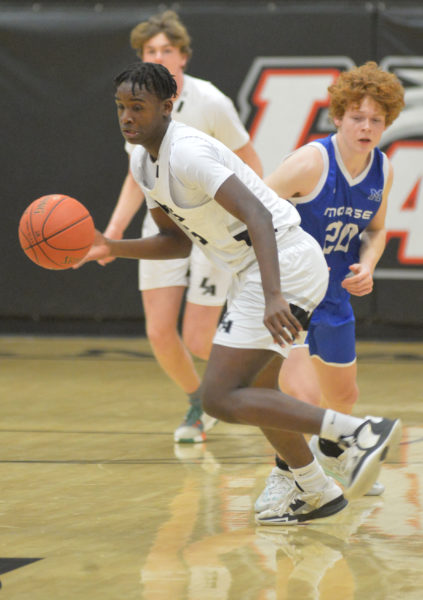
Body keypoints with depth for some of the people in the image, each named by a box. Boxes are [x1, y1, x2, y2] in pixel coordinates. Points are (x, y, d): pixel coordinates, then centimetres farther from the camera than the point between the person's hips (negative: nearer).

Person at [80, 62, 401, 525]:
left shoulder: (187, 153, -20)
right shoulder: (143, 161, 11)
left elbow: (258, 216, -29)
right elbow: (178, 241, 22)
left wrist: (273, 297, -40)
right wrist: (113, 249, 6)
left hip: (284, 266, -10)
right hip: (257, 275, 10)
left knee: (219, 399, -14)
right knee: (252, 387, 25)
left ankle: (360, 433, -19)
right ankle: (314, 492, 37)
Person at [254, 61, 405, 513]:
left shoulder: (383, 170, -3)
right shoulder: (311, 162, -24)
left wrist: (366, 266, -6)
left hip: (334, 296, 7)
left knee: (343, 395, 24)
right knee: (302, 394, -24)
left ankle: (330, 456, 54)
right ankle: (282, 477, -2)